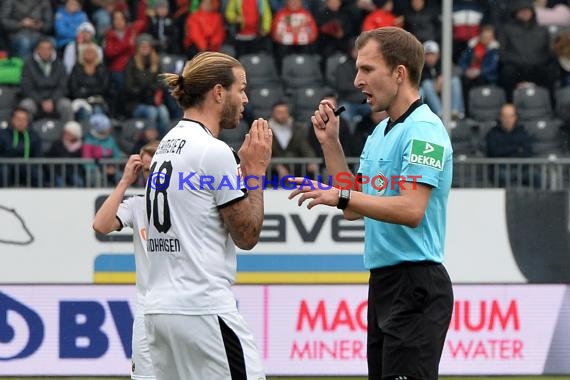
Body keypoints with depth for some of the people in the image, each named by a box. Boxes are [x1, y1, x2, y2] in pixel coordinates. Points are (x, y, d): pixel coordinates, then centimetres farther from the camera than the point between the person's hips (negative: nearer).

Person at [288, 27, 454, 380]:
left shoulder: (423, 131, -14)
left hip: (415, 286, -10)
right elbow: (354, 208, 19)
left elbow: (411, 211, -25)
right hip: (383, 282, 10)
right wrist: (330, 142, 14)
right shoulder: (380, 132, 17)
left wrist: (340, 195, -27)